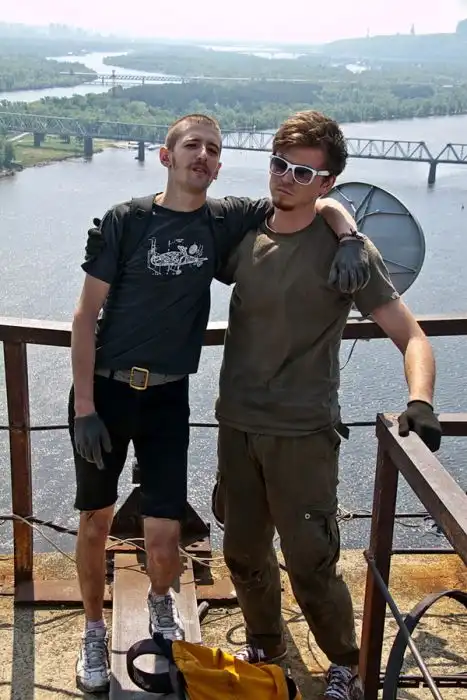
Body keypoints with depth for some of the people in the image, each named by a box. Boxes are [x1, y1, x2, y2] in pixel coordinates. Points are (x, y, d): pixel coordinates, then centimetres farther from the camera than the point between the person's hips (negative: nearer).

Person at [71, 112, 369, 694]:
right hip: (104, 389, -1)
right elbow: (86, 314, -7)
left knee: (163, 539, 1)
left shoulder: (226, 221, -1)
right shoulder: (125, 221, -7)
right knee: (95, 523, 10)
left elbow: (321, 205, 5)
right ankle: (94, 630, 35)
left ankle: (161, 601, 37)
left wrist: (349, 238, -17)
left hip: (167, 397, 1)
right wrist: (84, 406, -12)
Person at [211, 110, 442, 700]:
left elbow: (409, 334, -15)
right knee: (244, 555, 18)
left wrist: (420, 401, -32)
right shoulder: (244, 236, 3)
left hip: (302, 433, -5)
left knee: (310, 565, 0)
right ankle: (265, 647, 43)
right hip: (237, 426, 5)